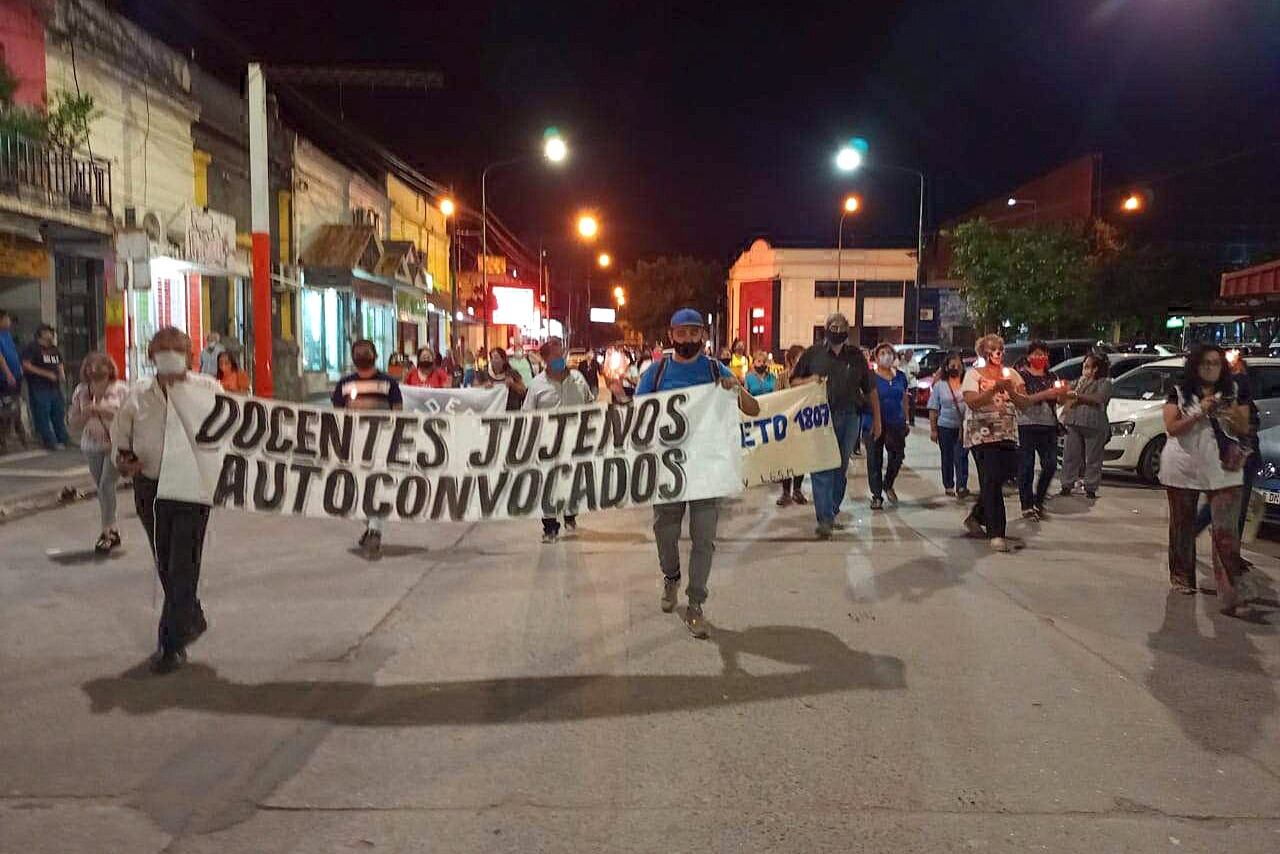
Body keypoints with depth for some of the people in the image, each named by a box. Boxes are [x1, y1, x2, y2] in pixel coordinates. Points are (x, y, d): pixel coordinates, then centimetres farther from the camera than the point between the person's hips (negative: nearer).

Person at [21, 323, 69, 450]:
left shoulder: (55, 349, 17)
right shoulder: (32, 348, -6)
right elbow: (26, 366, -14)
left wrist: (62, 375, 8)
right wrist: (46, 374, -18)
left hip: (55, 387, 7)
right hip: (39, 388, -7)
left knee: (59, 413, 11)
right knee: (43, 415, -5)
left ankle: (63, 439, 20)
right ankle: (50, 442, -2)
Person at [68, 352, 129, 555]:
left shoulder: (120, 390, -7)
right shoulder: (80, 392, 3)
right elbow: (74, 424, 6)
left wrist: (106, 411, -21)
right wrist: (86, 413, -14)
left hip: (116, 444, -4)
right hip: (92, 446, 4)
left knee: (106, 485, -14)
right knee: (102, 487, 10)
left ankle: (107, 532, -6)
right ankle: (113, 530, 22)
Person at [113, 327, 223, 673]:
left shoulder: (207, 390, -3)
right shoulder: (138, 395, 4)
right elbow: (120, 433, 14)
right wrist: (122, 460, -6)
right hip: (150, 487, 4)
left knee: (183, 567, -5)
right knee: (165, 566, 16)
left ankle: (172, 643, 5)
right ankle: (192, 619, 39)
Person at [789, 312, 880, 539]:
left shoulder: (857, 355, 12)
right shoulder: (812, 354, 5)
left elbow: (870, 389, 15)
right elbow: (793, 380, 11)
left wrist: (877, 419, 11)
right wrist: (809, 380, -10)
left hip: (850, 418, 3)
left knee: (841, 469, 9)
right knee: (822, 469, -9)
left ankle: (831, 513, 23)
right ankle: (824, 520, -12)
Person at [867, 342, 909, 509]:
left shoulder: (900, 376, 9)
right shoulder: (871, 376, -5)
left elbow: (905, 400, 17)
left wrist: (907, 421, 15)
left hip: (897, 423, 4)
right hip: (876, 422, -4)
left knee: (897, 456, 5)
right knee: (875, 460, 0)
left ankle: (888, 485, 31)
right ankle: (877, 495, 10)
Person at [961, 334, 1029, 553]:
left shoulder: (1011, 374, 14)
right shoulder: (973, 374, 1)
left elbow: (1023, 403, 6)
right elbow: (972, 402, -13)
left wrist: (1011, 392, -13)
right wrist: (994, 389, -22)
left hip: (1008, 435, 6)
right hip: (982, 434, -5)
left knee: (1005, 474, 6)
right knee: (992, 481, -12)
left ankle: (976, 517, 29)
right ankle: (997, 535, -13)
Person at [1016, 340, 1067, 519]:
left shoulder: (1052, 376, 17)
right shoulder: (1022, 375, 0)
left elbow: (1060, 400, 14)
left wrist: (1063, 393, -9)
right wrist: (1046, 394, -20)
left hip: (1049, 426, 5)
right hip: (1027, 426, -5)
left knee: (1051, 465, -1)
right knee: (1026, 467, -2)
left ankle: (1038, 501, 16)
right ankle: (1027, 506, 4)